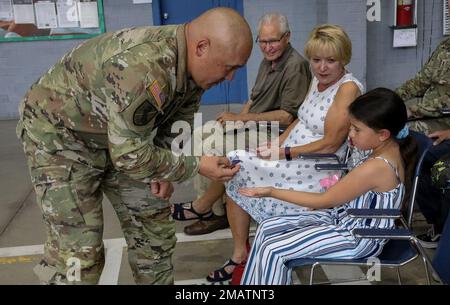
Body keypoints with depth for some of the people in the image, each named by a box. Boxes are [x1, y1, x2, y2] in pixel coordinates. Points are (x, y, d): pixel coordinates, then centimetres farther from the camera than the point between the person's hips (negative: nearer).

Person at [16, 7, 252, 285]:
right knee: (78, 253, -8)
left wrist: (163, 169, -7)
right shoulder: (143, 68, -37)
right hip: (60, 133, -8)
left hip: (122, 136, 8)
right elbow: (129, 155, -32)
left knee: (154, 222, 9)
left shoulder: (192, 64, -10)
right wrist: (196, 165, -24)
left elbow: (177, 124, 6)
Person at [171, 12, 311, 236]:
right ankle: (213, 212, 3)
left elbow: (287, 117, -21)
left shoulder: (295, 66, -17)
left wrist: (241, 118, -19)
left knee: (215, 151, -23)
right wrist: (237, 119, -1)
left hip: (271, 134, -9)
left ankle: (202, 207, 2)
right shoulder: (267, 62, 11)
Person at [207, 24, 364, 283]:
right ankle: (240, 254, 4)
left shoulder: (348, 88, -15)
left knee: (236, 167, -13)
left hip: (317, 170, -8)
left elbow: (330, 144, -20)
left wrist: (284, 153, -17)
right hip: (293, 161, 8)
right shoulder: (318, 80, 10)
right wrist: (276, 145, -2)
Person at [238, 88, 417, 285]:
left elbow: (323, 201, -20)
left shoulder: (376, 167, -30)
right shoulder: (391, 150, -1)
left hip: (357, 237, -10)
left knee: (272, 250, -14)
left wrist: (272, 192, -15)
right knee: (267, 228, 6)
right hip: (346, 219, 10)